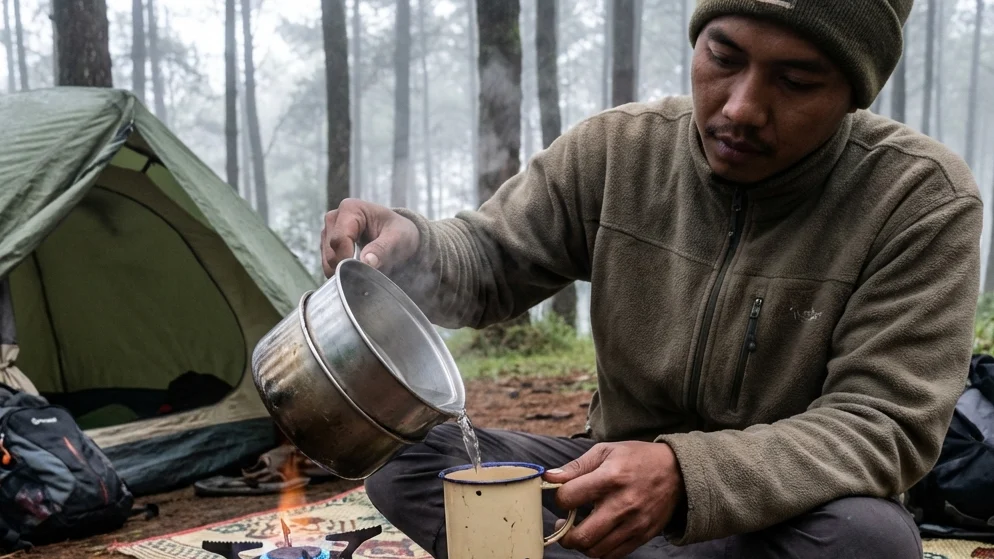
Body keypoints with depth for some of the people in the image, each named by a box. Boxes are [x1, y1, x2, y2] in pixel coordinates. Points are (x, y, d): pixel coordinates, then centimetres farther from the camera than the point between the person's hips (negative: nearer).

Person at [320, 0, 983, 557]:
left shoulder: (923, 201, -16)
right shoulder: (617, 151, -7)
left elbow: (885, 425, -20)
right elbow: (491, 262, 3)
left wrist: (687, 474, -38)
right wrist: (410, 248, -23)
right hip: (616, 476, 3)